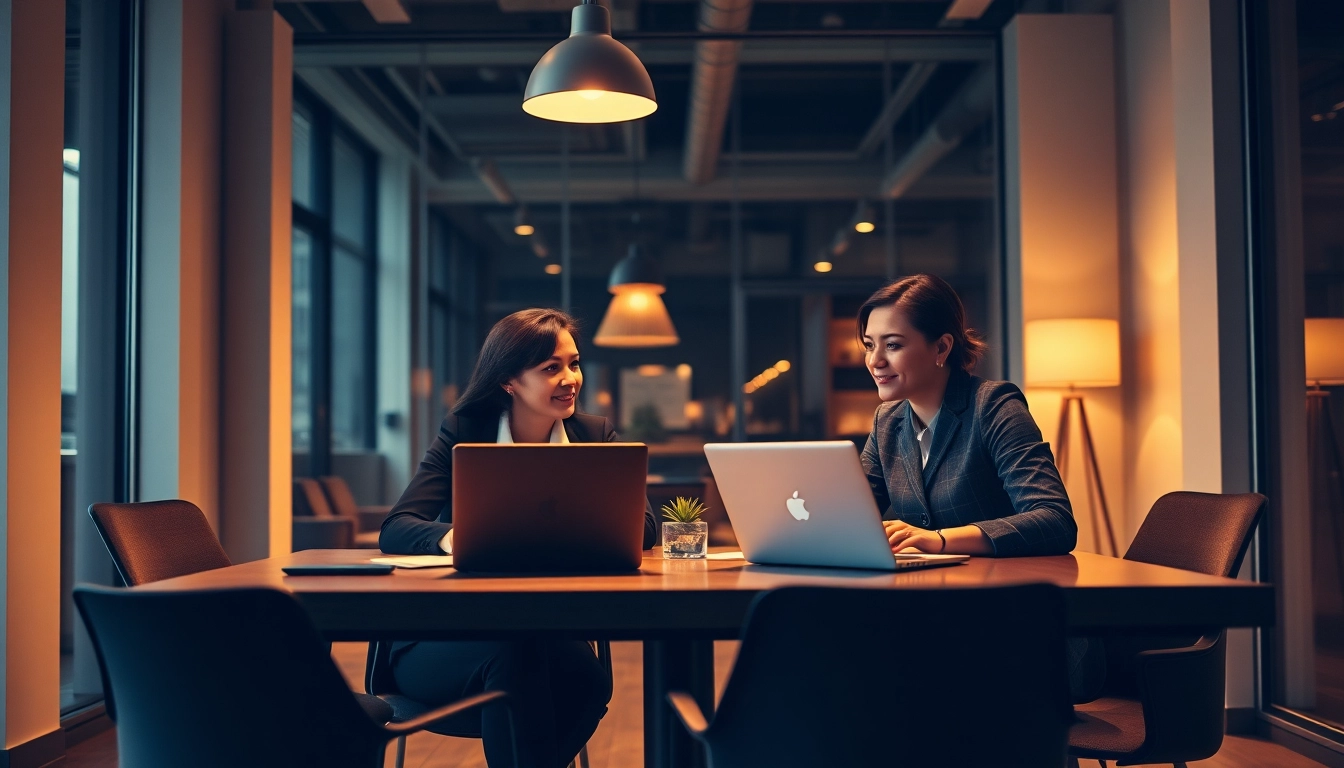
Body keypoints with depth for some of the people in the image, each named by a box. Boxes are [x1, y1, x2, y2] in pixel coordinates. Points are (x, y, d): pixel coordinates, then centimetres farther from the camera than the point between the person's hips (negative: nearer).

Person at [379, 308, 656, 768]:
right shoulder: (463, 435, 2)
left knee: (586, 677, -31)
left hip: (550, 631, 2)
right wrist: (450, 537, -33)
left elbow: (643, 525, -6)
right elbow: (396, 528, -9)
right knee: (512, 653, -35)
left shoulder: (594, 436, 7)